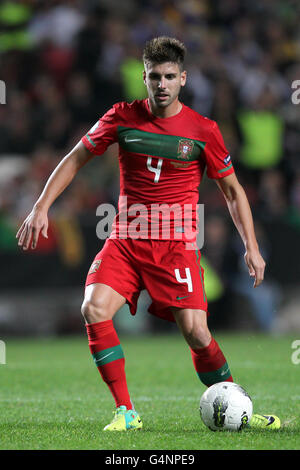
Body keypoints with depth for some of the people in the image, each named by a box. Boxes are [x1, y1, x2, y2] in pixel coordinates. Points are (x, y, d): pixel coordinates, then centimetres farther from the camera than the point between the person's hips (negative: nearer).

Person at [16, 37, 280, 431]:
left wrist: (251, 247, 2)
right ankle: (126, 412, -12)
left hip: (177, 243, -2)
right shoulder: (123, 117, 2)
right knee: (94, 309, -22)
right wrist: (42, 207, 3)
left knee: (195, 331, -15)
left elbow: (232, 190, 9)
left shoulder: (203, 130, -1)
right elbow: (77, 158, 11)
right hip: (125, 240, 2)